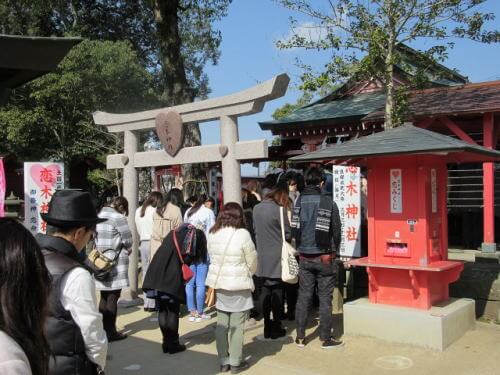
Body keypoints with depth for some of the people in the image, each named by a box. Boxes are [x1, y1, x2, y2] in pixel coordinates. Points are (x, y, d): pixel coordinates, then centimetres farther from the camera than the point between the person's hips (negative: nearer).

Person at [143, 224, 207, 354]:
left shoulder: (174, 233, 23)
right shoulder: (194, 234, 5)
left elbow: (163, 253, 15)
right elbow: (187, 258, -8)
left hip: (156, 277, 6)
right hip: (172, 280, -6)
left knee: (162, 310, 14)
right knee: (173, 311, 7)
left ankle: (166, 343, 22)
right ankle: (173, 344, 14)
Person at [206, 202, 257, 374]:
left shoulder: (212, 234, 0)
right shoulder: (242, 234, -14)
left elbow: (212, 258, 4)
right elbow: (252, 262, -6)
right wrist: (247, 275, 14)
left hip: (218, 284, 5)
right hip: (238, 285, -5)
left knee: (221, 324, 12)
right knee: (237, 325, 5)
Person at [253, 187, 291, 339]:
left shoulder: (257, 208, 5)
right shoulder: (279, 210, -13)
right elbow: (288, 234, -8)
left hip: (262, 259, 5)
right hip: (277, 259, -5)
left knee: (265, 292, 10)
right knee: (277, 293, 4)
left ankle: (267, 328, 16)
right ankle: (276, 328, 11)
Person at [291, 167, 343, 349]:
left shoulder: (299, 201, -1)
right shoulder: (328, 202, -10)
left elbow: (294, 229, 0)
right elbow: (336, 231, -4)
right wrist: (333, 251, 11)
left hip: (304, 257, 3)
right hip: (324, 257, -3)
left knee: (303, 296, 10)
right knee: (325, 298, 5)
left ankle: (300, 337, 16)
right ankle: (326, 338, 12)